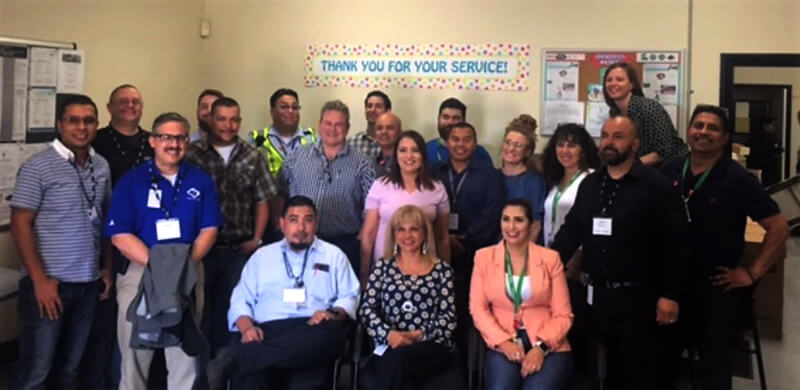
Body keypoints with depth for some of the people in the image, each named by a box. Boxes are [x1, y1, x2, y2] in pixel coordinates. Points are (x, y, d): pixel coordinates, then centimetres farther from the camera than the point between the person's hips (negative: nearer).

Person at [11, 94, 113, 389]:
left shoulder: (101, 166, 7)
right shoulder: (37, 167, -9)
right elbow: (20, 225, -11)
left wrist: (107, 267, 10)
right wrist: (40, 280, -15)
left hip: (88, 283, 5)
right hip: (49, 283, -5)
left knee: (69, 366, 15)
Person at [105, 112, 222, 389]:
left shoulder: (201, 181, 5)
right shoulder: (131, 181, -1)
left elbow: (209, 229, 2)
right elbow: (120, 235, -7)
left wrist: (187, 264, -13)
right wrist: (157, 263, -17)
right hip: (140, 272, -1)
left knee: (185, 350, 6)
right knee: (135, 348, 7)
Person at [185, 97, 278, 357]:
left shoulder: (253, 157, 6)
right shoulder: (193, 154, -2)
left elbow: (262, 202, 10)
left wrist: (257, 239, 4)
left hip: (240, 248, 2)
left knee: (231, 307, 8)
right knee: (200, 307, 6)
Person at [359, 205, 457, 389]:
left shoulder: (441, 269, 13)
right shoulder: (383, 266, 15)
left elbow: (449, 317, 5)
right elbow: (367, 309, 5)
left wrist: (419, 334, -12)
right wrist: (389, 334, -15)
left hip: (433, 348, -1)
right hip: (390, 347, 1)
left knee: (398, 357, -35)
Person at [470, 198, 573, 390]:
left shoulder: (550, 258, 4)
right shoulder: (484, 257, 7)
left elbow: (563, 314, 2)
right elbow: (478, 308, 3)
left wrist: (541, 347, -14)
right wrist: (504, 342, -11)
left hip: (548, 345, 0)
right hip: (503, 344, 1)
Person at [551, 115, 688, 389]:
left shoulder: (655, 186, -9)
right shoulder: (589, 184, 11)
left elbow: (675, 242, -12)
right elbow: (571, 230, 13)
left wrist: (670, 295, -15)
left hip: (638, 297, -5)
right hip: (597, 294, 6)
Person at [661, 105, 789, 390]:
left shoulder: (738, 179, -11)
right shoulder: (670, 171, 0)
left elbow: (779, 227, -10)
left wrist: (753, 273, -11)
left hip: (717, 286, -3)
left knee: (714, 361, 11)